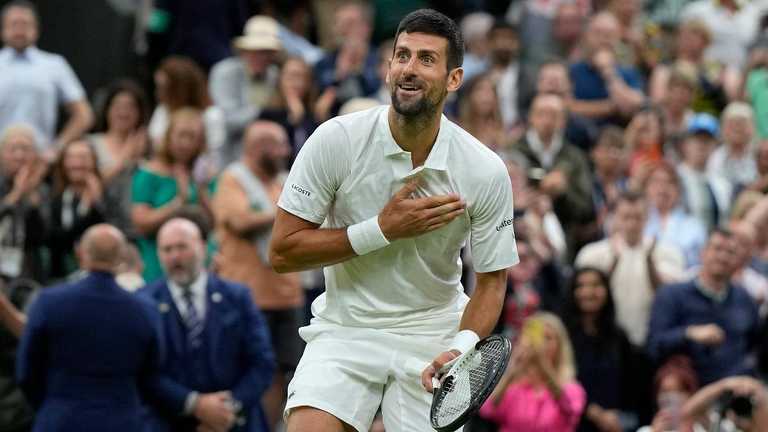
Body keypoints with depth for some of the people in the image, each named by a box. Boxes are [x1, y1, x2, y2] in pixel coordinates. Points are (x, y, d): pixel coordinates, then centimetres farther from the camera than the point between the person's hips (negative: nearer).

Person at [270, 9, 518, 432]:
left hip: (433, 332, 1)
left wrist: (462, 347, -20)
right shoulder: (335, 140, -14)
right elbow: (281, 252, -12)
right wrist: (383, 230, -20)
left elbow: (491, 280, -1)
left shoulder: (486, 171, -11)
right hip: (345, 329, -1)